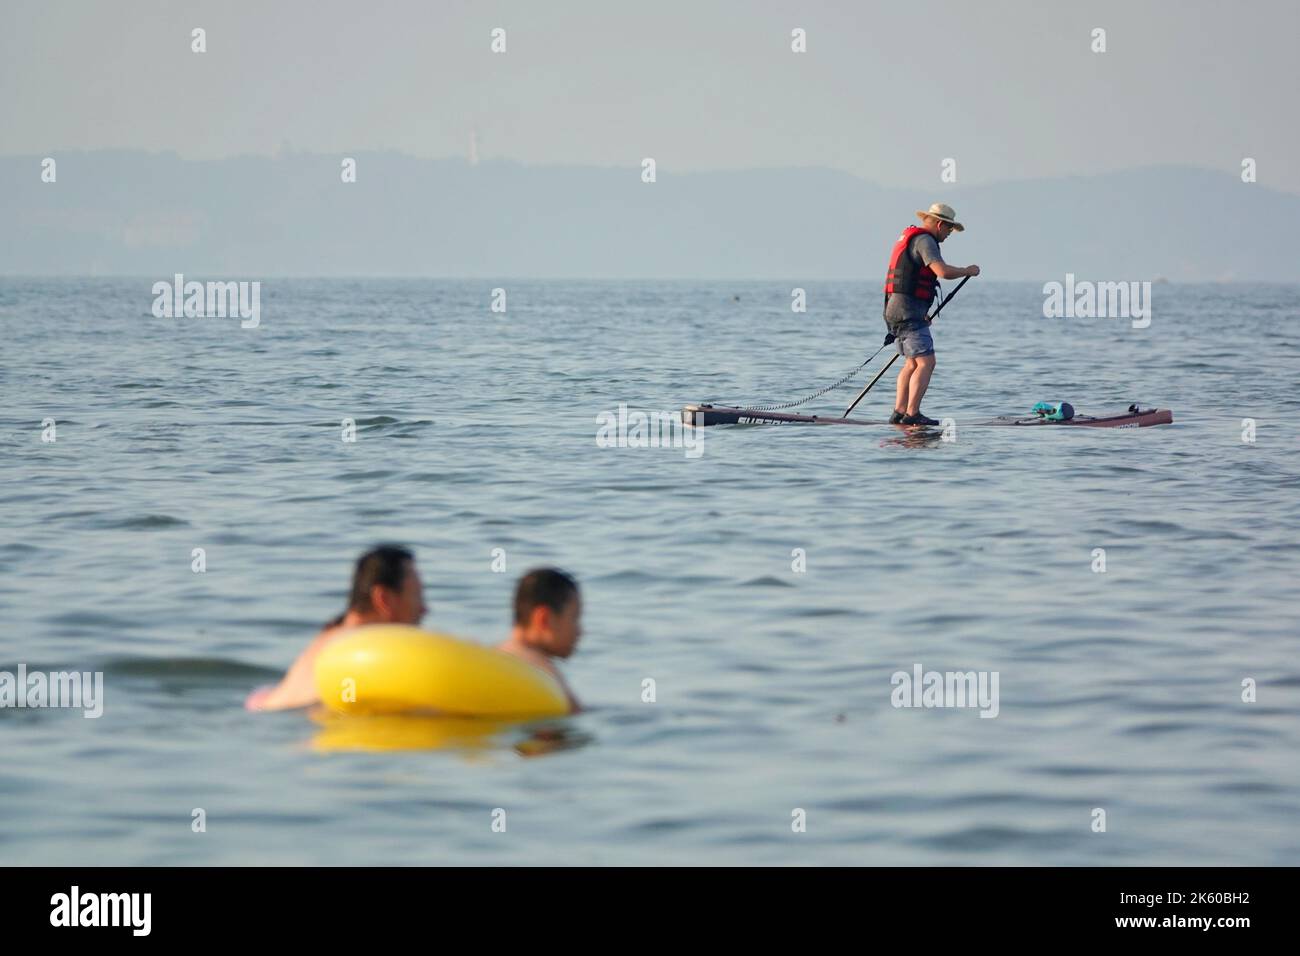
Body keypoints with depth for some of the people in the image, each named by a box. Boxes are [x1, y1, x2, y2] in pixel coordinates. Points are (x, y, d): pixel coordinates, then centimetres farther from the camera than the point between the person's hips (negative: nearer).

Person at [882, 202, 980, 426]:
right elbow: (943, 271, -25)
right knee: (926, 363, -11)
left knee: (912, 364, 14)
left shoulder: (908, 238, 21)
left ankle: (899, 412, 11)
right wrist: (968, 271, -7)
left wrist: (921, 314, 28)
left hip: (895, 308, 10)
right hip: (909, 311, -10)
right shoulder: (924, 240, -12)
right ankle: (912, 414, -16)